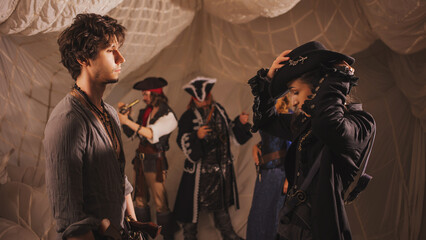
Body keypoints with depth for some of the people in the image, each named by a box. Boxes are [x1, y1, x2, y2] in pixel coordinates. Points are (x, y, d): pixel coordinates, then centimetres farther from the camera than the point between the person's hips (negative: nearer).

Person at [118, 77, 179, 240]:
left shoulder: (168, 115, -12)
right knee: (140, 200, 17)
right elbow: (131, 133, 13)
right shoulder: (145, 112, 10)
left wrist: (127, 121, -30)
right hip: (141, 159, 8)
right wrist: (124, 116, -1)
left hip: (155, 162, -8)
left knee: (160, 204, -5)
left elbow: (152, 134, -27)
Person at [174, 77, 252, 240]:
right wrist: (196, 135, -33)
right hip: (199, 167, -5)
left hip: (220, 165, 5)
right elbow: (182, 141, -17)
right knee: (194, 201, 4)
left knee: (220, 201, 20)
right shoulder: (188, 116, -12)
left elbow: (228, 128, 18)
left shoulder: (218, 110, 5)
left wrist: (240, 122, 0)